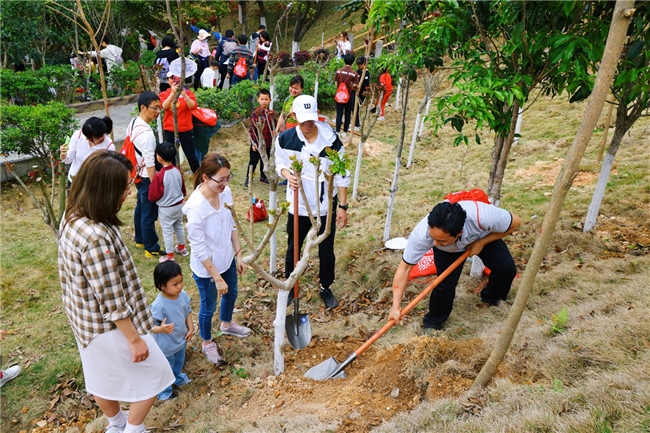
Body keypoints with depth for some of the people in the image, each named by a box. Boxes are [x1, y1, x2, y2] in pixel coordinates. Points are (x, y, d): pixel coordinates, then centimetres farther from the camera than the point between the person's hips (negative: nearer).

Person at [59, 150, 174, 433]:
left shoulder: (73, 217, -6)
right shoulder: (96, 237, -35)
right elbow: (112, 301, -27)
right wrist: (135, 339, -17)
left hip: (86, 321, 9)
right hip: (110, 326, -9)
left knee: (101, 376, 29)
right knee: (153, 374, 13)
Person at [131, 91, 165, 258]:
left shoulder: (133, 124, 1)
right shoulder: (147, 133, -28)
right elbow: (150, 164, -26)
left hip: (137, 174, 10)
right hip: (146, 177, -10)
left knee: (140, 207, 24)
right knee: (149, 213, 3)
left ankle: (140, 239, 41)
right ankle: (152, 249, 16)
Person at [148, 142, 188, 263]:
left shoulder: (159, 176, -26)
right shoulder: (178, 171, -8)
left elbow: (153, 196, -17)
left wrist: (151, 197, 4)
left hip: (165, 209, -6)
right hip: (179, 205, 6)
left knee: (167, 231, 7)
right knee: (179, 226, 23)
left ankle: (170, 256, 17)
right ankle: (182, 248, 40)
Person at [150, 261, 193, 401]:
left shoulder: (183, 295, -15)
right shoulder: (159, 305, -35)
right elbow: (149, 326, -29)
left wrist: (190, 328, -5)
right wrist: (161, 329, -48)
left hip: (181, 340, 6)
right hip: (166, 346, -6)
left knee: (179, 363, 33)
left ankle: (178, 378, 63)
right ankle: (164, 392, 46)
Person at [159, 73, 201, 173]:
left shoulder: (188, 92, 0)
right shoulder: (164, 94, 1)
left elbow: (193, 106, -18)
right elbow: (165, 106, -19)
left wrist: (184, 94, -33)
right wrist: (172, 93, -31)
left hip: (185, 129, -1)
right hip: (170, 130, 1)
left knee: (191, 155, 4)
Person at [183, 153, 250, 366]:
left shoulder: (226, 192, -14)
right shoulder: (196, 207, -33)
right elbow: (199, 249, -25)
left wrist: (238, 254, 4)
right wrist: (217, 278, -19)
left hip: (227, 258, 7)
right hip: (206, 267, -6)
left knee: (231, 294, 29)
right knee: (208, 306, 18)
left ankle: (227, 324, 61)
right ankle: (207, 343, 46)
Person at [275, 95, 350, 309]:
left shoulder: (331, 139, -16)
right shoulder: (285, 139, -12)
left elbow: (342, 175, -8)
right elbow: (280, 164, 6)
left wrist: (343, 206, -8)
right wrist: (288, 175, -18)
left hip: (326, 206, -1)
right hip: (297, 206, 1)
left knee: (326, 251, 14)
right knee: (293, 248, 19)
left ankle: (326, 288, 38)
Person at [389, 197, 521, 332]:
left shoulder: (482, 216, -45)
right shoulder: (422, 233, -42)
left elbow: (515, 221, -24)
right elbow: (404, 268, -31)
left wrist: (481, 243, -26)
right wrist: (396, 306, -35)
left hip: (483, 237, 1)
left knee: (507, 269, -10)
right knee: (445, 284, -15)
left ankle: (491, 298, 24)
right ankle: (432, 323, 13)